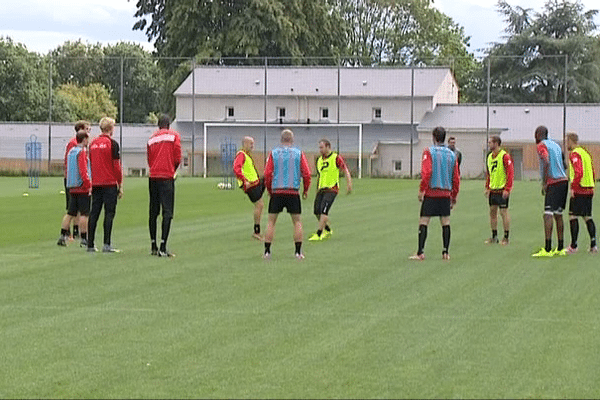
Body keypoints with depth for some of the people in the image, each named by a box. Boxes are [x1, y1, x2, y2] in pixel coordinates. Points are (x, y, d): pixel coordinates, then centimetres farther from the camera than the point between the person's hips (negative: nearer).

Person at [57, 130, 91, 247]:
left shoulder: (71, 152, 15)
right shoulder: (82, 152, -11)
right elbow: (83, 171, -19)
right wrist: (89, 185, -14)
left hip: (72, 188, 8)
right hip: (82, 187, -8)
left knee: (70, 213, 11)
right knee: (84, 214, -5)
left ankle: (63, 235, 7)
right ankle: (84, 239, -5)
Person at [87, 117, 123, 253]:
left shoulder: (93, 143, 11)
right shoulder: (112, 144, -6)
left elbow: (89, 164, 15)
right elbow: (117, 166, -7)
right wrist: (120, 185, -2)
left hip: (95, 184, 5)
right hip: (110, 183, -5)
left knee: (94, 213, 7)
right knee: (109, 213, -4)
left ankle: (90, 245, 7)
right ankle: (106, 244, -10)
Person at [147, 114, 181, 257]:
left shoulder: (151, 138, 12)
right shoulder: (174, 136, 1)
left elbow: (149, 161, 10)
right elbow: (178, 158, -3)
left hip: (153, 177, 4)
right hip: (167, 177, -4)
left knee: (153, 212, 12)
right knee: (167, 212, -5)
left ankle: (153, 246, 16)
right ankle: (163, 248, -13)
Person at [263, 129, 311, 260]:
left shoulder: (273, 153, 4)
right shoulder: (299, 153, 4)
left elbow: (267, 174, 0)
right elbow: (307, 174, 0)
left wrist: (269, 190, 13)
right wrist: (306, 190, 13)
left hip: (276, 192, 0)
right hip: (293, 192, 0)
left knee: (271, 221, 8)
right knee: (297, 222, 9)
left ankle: (267, 251, 3)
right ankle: (298, 252, 4)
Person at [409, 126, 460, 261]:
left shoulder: (429, 152, -4)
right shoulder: (452, 154, 9)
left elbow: (426, 172, -15)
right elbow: (456, 178, 10)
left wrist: (421, 190, -10)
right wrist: (454, 196, 18)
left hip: (430, 193, -4)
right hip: (446, 194, 4)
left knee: (423, 222, -2)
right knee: (445, 223, 8)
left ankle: (420, 253, -7)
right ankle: (445, 252, 6)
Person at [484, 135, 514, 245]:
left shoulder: (505, 156, -12)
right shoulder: (490, 156, 12)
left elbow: (510, 173, -14)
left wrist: (507, 189, -18)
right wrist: (487, 187, 15)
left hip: (502, 190, -8)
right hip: (492, 190, 8)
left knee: (503, 212, -4)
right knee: (492, 212, 9)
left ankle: (506, 238, 2)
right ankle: (494, 237, 17)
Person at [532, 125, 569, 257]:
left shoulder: (541, 145, -4)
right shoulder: (556, 145, 21)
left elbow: (546, 162, -19)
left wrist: (544, 183, -15)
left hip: (553, 182, -8)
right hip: (563, 180, 8)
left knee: (548, 214, -12)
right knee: (558, 215, 12)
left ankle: (547, 250, -19)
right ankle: (560, 249, 13)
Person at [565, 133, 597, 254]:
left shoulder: (575, 154, -10)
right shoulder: (586, 153, 18)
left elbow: (579, 172, -22)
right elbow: (593, 173, 21)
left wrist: (573, 187, -19)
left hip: (578, 190, -9)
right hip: (589, 190, 9)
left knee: (572, 216, -4)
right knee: (587, 217, 10)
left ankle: (573, 246, -6)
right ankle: (593, 245, 3)